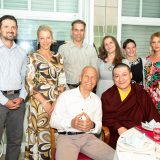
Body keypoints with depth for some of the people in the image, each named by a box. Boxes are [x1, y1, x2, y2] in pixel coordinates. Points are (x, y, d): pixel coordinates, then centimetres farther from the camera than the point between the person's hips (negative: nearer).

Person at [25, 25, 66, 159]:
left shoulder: (58, 57, 11)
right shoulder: (33, 57, -1)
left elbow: (62, 81, 8)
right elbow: (29, 83, -8)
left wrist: (57, 102, -5)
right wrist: (44, 102, -13)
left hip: (57, 102, 4)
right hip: (39, 102, -4)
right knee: (40, 133, 0)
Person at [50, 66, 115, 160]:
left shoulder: (97, 100, 14)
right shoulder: (66, 95, 3)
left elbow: (99, 127, 13)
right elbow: (53, 121, 0)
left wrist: (92, 125, -12)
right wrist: (71, 123, -19)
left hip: (88, 137, 4)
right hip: (66, 137, -4)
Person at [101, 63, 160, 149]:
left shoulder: (142, 94, 12)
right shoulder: (107, 96, 9)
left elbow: (153, 116, 8)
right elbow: (106, 117, 0)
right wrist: (118, 127, -17)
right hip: (118, 138, -2)